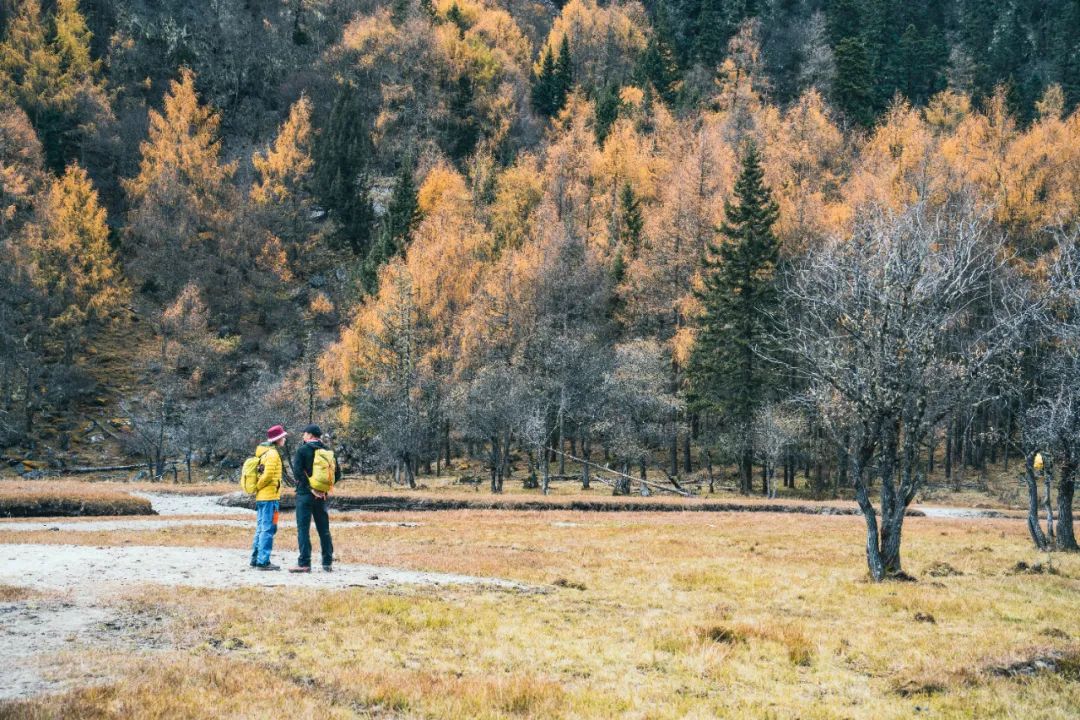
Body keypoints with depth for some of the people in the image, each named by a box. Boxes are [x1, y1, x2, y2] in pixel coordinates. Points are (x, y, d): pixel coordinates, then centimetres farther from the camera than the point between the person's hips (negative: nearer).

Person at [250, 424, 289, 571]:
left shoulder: (264, 453, 16)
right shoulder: (272, 454, -13)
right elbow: (268, 475, -20)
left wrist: (258, 488, 10)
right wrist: (258, 487, -7)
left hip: (261, 497, 9)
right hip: (270, 497, -9)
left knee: (261, 529, 15)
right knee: (268, 529, -7)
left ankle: (256, 559, 20)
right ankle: (263, 561, -8)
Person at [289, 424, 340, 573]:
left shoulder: (302, 450, -6)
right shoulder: (327, 451, 8)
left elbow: (297, 471, -17)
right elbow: (337, 474, 8)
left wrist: (310, 488, -16)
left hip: (304, 493, -5)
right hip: (321, 496, 5)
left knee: (303, 529, -3)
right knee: (324, 529, 11)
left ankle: (304, 563, -8)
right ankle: (327, 563, 13)